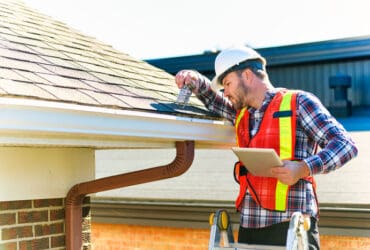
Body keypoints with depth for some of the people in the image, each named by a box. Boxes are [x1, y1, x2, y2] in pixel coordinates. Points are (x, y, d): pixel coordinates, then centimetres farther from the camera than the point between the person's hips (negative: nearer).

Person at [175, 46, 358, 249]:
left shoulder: (298, 102, 0)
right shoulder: (241, 114, 19)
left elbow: (345, 145, -6)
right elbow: (213, 101, 38)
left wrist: (304, 168, -22)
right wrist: (196, 81, 16)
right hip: (249, 225, 6)